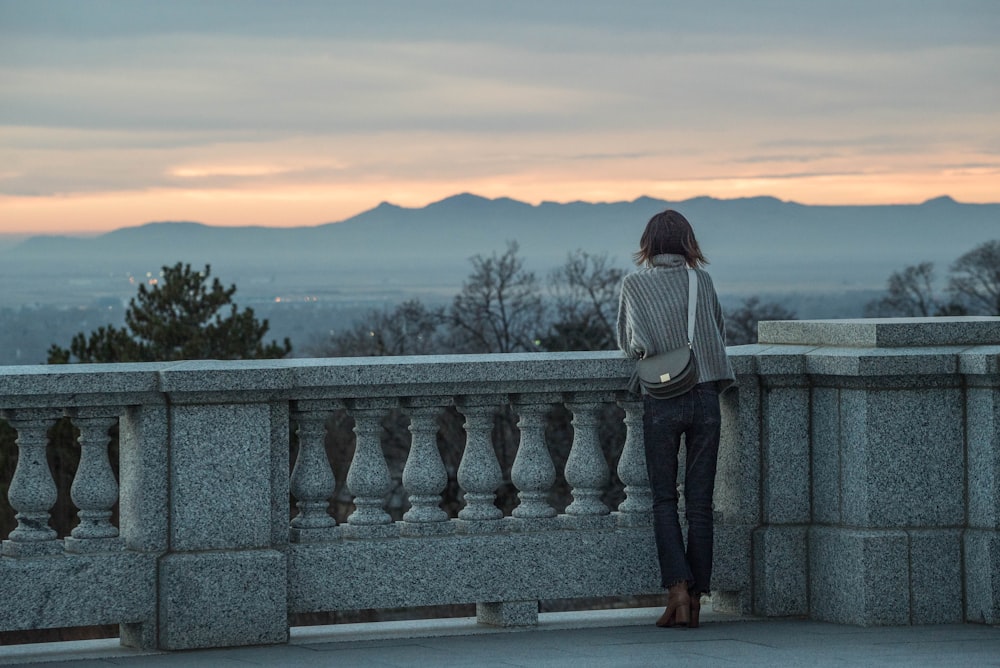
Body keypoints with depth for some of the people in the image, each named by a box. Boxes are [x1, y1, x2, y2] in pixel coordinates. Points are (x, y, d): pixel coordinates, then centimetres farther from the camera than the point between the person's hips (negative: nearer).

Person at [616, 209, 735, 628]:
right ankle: (695, 601, 6)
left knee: (664, 501, 6)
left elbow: (628, 343, -1)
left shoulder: (634, 283, 1)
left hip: (661, 401, -2)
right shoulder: (702, 279, 7)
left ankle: (678, 591, -10)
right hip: (705, 396, 2)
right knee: (700, 502, 5)